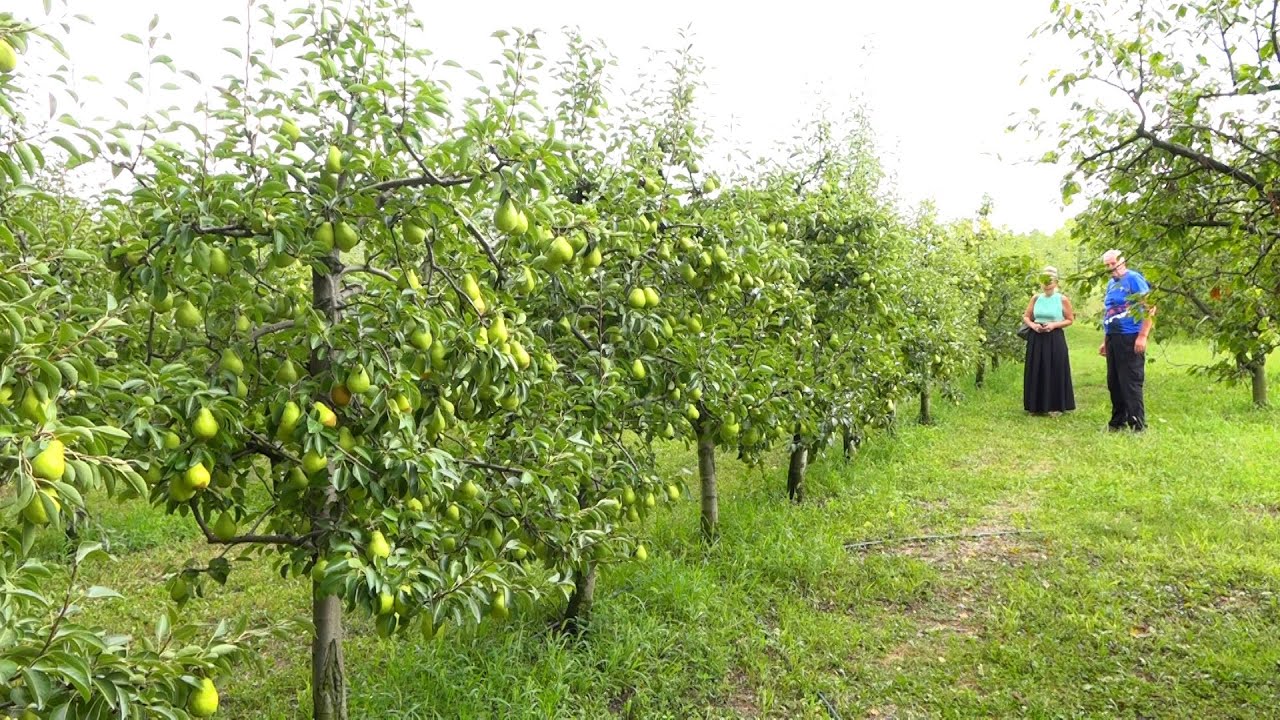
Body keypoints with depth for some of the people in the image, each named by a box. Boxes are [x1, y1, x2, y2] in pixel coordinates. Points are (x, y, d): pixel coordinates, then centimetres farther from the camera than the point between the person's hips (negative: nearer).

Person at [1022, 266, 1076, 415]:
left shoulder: (1062, 299, -3)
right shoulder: (1036, 298, 6)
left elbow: (1070, 320, 1)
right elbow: (1026, 317, 12)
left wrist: (1054, 325, -13)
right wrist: (1032, 325, -8)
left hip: (1055, 340, -3)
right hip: (1036, 339, 3)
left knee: (1054, 372, -1)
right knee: (1036, 372, 6)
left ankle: (1055, 406, 8)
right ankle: (1036, 406, 14)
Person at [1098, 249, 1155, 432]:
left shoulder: (1134, 279, -7)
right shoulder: (1111, 283, 17)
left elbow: (1149, 307, -13)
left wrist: (1143, 336, -20)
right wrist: (1105, 341, 22)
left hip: (1130, 339, -8)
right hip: (1113, 338, 8)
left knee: (1131, 382, -8)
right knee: (1114, 382, 12)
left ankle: (1138, 425, -5)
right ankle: (1118, 421, 22)